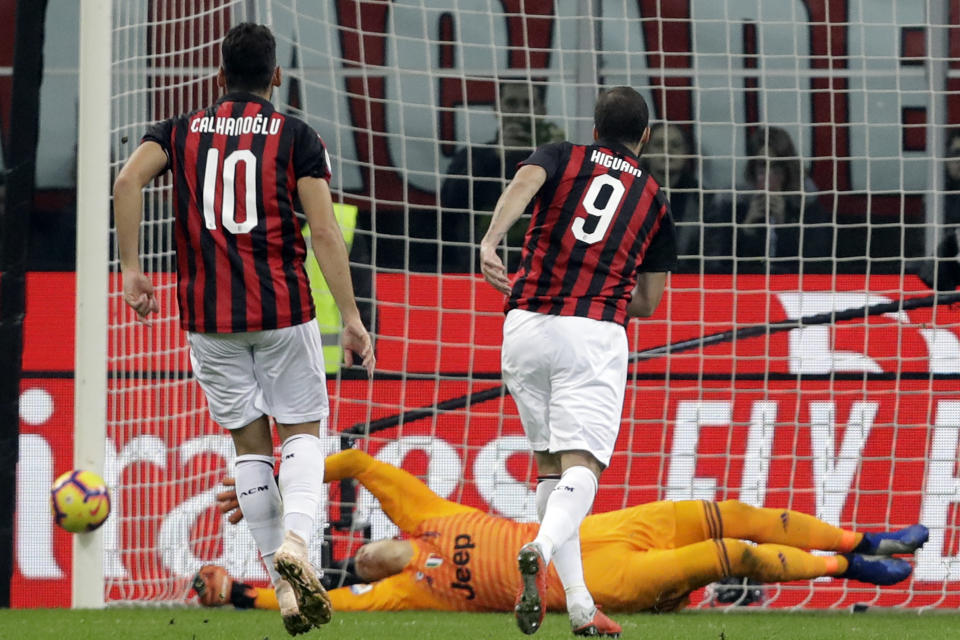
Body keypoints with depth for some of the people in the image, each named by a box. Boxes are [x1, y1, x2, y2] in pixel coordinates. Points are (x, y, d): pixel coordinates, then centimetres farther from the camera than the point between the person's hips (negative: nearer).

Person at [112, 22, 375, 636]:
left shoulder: (180, 131, 9)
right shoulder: (297, 137, 3)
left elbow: (128, 181, -9)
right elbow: (324, 230, -5)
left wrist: (131, 269, -4)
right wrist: (351, 318, -4)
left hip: (208, 312, 2)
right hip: (282, 308, -2)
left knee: (249, 442, 10)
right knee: (302, 431, 7)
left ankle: (286, 586, 5)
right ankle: (295, 540, -22)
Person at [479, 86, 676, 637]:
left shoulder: (562, 157, 15)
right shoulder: (655, 202, 18)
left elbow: (524, 183, -10)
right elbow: (648, 303, 20)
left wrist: (490, 243, -24)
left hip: (527, 326, 2)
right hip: (595, 334, -2)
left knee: (550, 464, 15)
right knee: (582, 466, -10)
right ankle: (541, 551, -42)